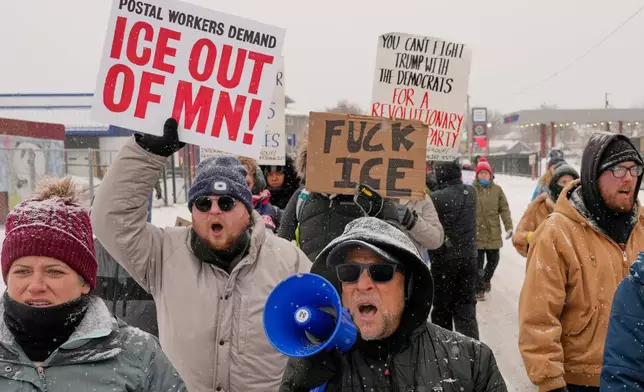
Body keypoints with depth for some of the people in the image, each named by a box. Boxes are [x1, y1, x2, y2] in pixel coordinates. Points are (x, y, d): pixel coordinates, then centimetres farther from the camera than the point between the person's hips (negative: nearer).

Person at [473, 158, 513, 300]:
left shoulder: (497, 189, 1)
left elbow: (504, 209, 2)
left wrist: (508, 226, -4)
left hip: (493, 233, 2)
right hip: (476, 233, -2)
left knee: (493, 259, 14)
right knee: (478, 262, 2)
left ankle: (486, 278, 42)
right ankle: (479, 289, 13)